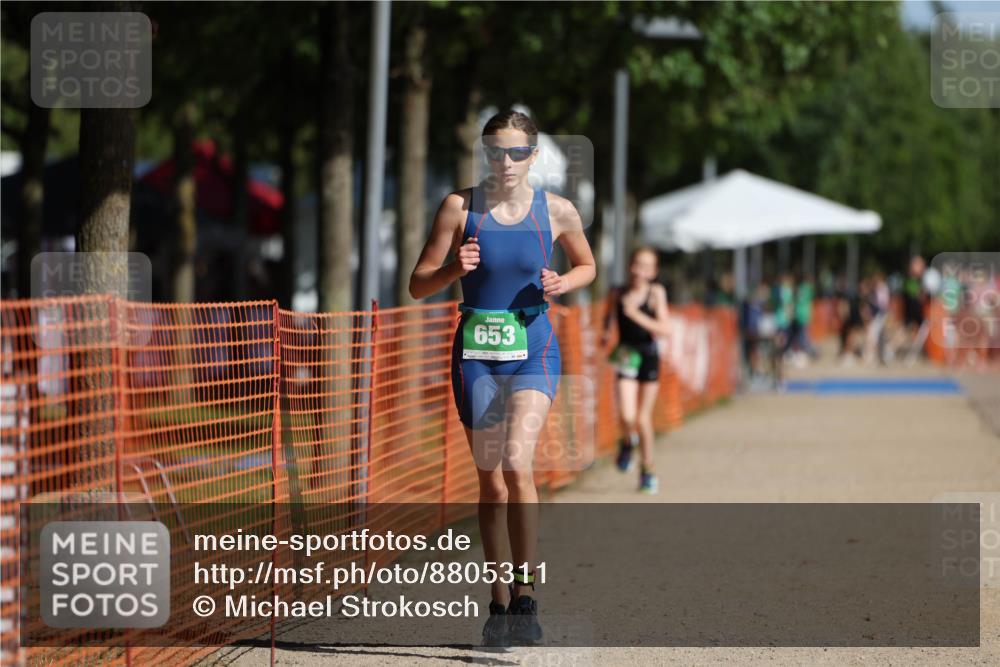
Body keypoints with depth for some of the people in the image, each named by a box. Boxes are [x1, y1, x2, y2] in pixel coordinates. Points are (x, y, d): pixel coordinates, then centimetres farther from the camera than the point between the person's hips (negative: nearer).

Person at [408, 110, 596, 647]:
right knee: (491, 482, 7)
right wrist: (455, 268, -20)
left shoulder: (557, 211, -1)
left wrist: (561, 284, -5)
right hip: (476, 353, 1)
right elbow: (418, 285, 0)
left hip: (533, 350, -1)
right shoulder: (460, 207, -2)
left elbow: (586, 266, 17)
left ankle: (525, 595, -14)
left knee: (516, 464, -22)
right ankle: (500, 602, 20)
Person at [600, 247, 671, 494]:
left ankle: (647, 469, 28)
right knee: (626, 416, -18)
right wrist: (605, 333, -1)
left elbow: (663, 328, -16)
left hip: (649, 357, 0)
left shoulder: (656, 292, -8)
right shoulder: (617, 294, -3)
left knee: (643, 418, 9)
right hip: (626, 356, 0)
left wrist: (636, 315, -25)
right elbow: (609, 315, 18)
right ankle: (628, 442, 17)